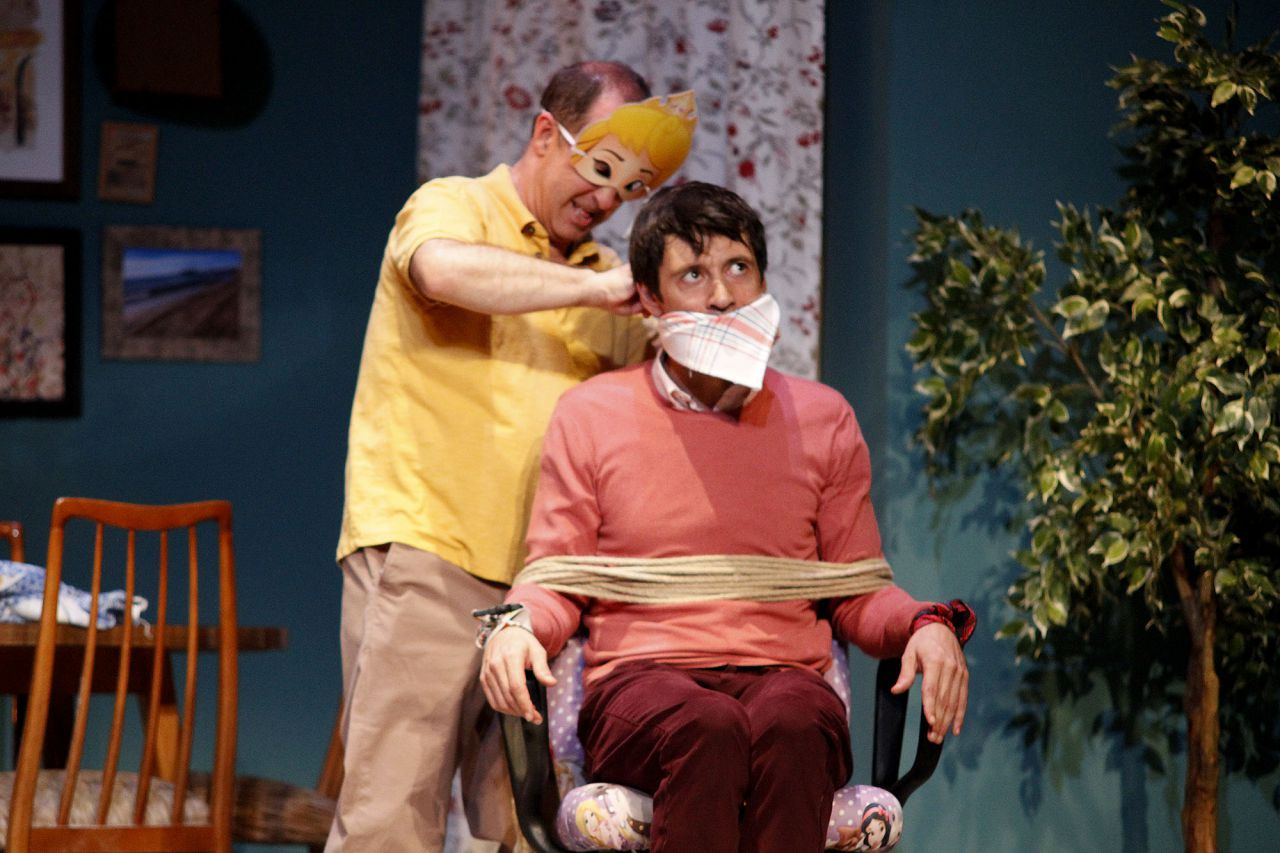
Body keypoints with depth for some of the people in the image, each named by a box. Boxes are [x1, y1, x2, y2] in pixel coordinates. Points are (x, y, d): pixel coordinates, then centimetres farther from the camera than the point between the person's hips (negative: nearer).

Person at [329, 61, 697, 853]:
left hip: (538, 578, 6)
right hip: (423, 553, -6)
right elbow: (445, 269, -21)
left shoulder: (605, 278, 21)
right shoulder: (451, 207, 3)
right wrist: (594, 287, -17)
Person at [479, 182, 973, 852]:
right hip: (638, 683, -1)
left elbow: (857, 594, 19)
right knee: (708, 727, -38)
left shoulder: (822, 420, 17)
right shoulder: (590, 414, 14)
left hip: (785, 678, 1)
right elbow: (556, 580, 13)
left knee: (790, 726, -38)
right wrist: (516, 623, -10)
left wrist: (926, 625, -3)